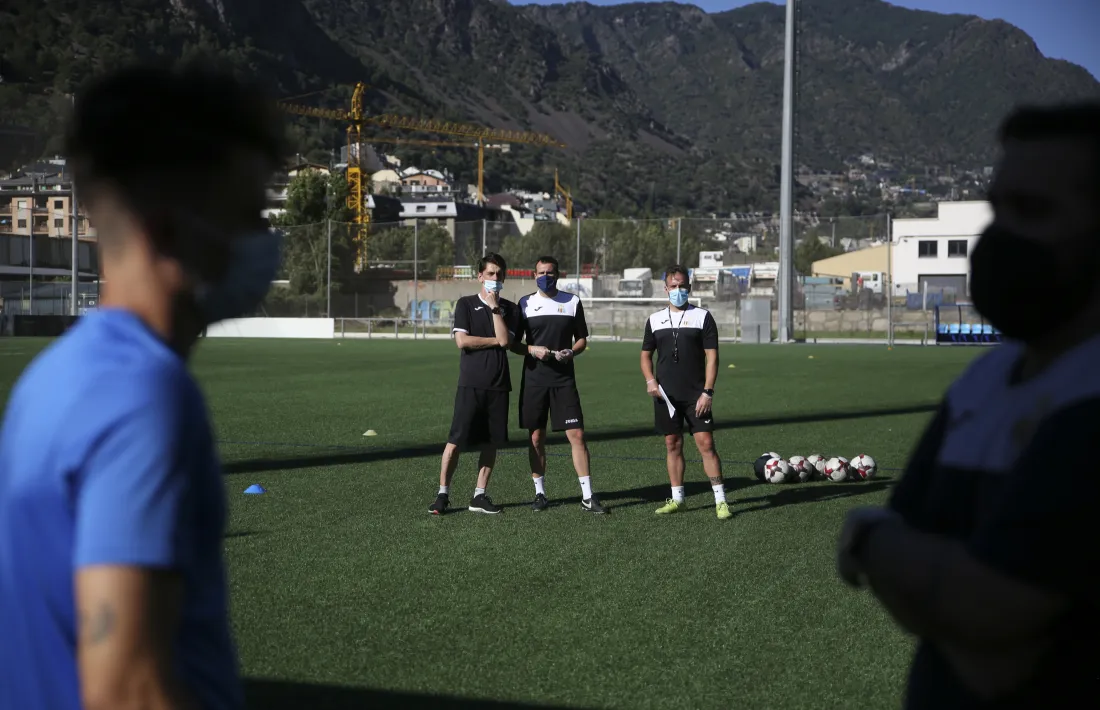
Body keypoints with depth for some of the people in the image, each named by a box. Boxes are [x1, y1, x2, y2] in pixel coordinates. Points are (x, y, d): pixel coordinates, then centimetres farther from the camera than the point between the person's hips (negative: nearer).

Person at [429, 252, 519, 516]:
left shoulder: (510, 309, 10)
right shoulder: (466, 304, 3)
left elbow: (506, 340, -8)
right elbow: (461, 340, -9)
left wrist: (494, 307, -8)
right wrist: (495, 341, -5)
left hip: (498, 385, 3)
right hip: (470, 384, -3)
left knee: (490, 443, 5)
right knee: (456, 440, -5)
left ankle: (480, 496, 14)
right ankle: (443, 494, 4)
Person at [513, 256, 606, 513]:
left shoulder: (572, 302, 6)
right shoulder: (525, 304, 5)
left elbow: (582, 339, 12)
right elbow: (514, 344, 6)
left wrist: (572, 352, -9)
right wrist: (532, 349, -14)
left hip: (564, 378, 0)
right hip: (534, 378, 0)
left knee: (577, 435, -5)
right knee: (536, 437, 5)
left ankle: (587, 496, -1)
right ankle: (540, 493, 17)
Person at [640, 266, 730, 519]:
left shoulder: (702, 316, 0)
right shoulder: (655, 319, 9)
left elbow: (712, 356, -3)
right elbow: (646, 354, 16)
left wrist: (707, 392, -11)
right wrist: (650, 380, -3)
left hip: (695, 395, -3)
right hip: (666, 395, 3)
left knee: (706, 444, -8)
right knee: (673, 445, 7)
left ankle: (720, 500, -4)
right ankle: (677, 498, 17)